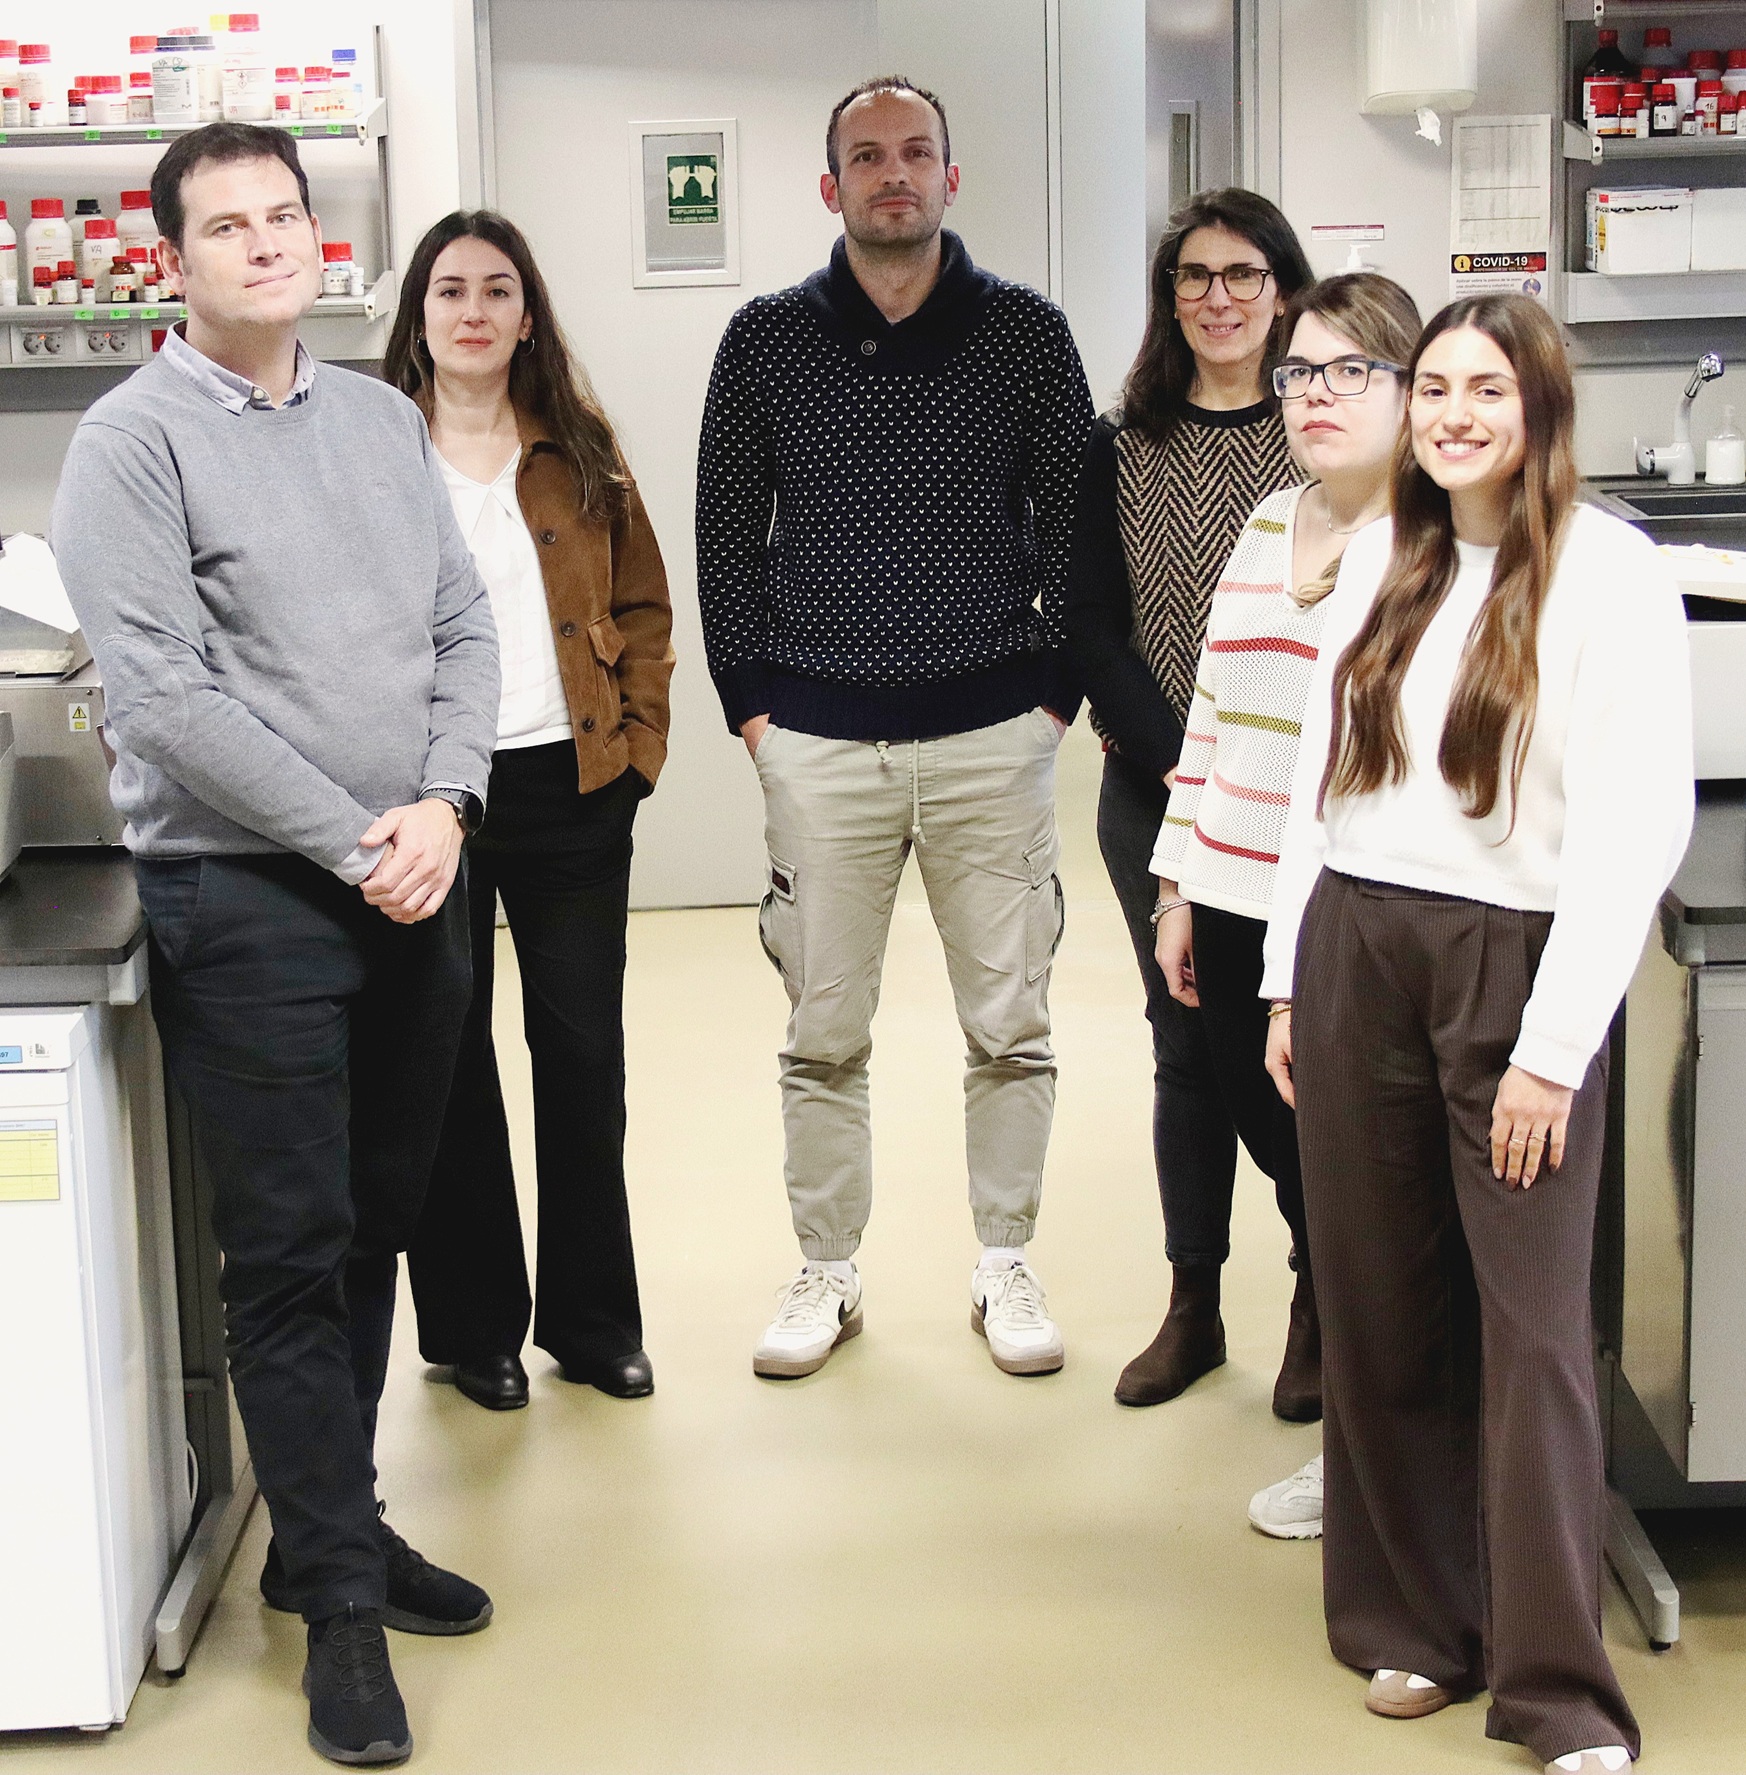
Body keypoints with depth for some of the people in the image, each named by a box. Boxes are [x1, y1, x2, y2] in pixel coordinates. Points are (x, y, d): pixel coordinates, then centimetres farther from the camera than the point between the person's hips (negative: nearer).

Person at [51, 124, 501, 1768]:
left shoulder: (381, 417, 12)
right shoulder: (133, 439, -7)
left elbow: (462, 623, 11)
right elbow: (163, 697, -15)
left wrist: (443, 804, -6)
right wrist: (352, 844, -14)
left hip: (414, 885, 6)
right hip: (247, 901, -6)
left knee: (375, 1227, 14)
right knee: (291, 1256, 0)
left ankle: (327, 1532, 30)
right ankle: (342, 1602, 11)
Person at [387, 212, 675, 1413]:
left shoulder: (580, 453, 8)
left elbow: (643, 607, 11)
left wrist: (641, 744, 1)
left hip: (570, 787, 2)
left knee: (584, 1055, 8)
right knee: (447, 1060, 7)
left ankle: (594, 1319, 21)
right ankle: (474, 1325, 20)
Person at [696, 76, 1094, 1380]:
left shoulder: (1026, 332, 3)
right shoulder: (767, 341, 5)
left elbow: (1073, 519, 6)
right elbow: (726, 530, 8)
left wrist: (1054, 685, 0)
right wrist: (752, 700, 2)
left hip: (992, 732, 0)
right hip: (820, 735, 0)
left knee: (1011, 1023, 6)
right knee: (825, 1031, 6)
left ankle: (1006, 1264, 22)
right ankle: (828, 1274, 20)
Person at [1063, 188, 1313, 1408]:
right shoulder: (1122, 450, 6)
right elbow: (1094, 632, 2)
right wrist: (1184, 772, -10)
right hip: (1157, 795, 2)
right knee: (1189, 1044, 9)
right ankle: (1193, 1309, 20)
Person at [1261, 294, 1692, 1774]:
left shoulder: (1608, 571, -6)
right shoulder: (1379, 560, 11)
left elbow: (1641, 821, -12)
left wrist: (1554, 1044, -15)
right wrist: (1292, 980, 10)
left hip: (1513, 958, -5)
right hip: (1356, 949, 5)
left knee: (1532, 1329, -3)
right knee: (1381, 1309, 9)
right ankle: (1414, 1623, 23)